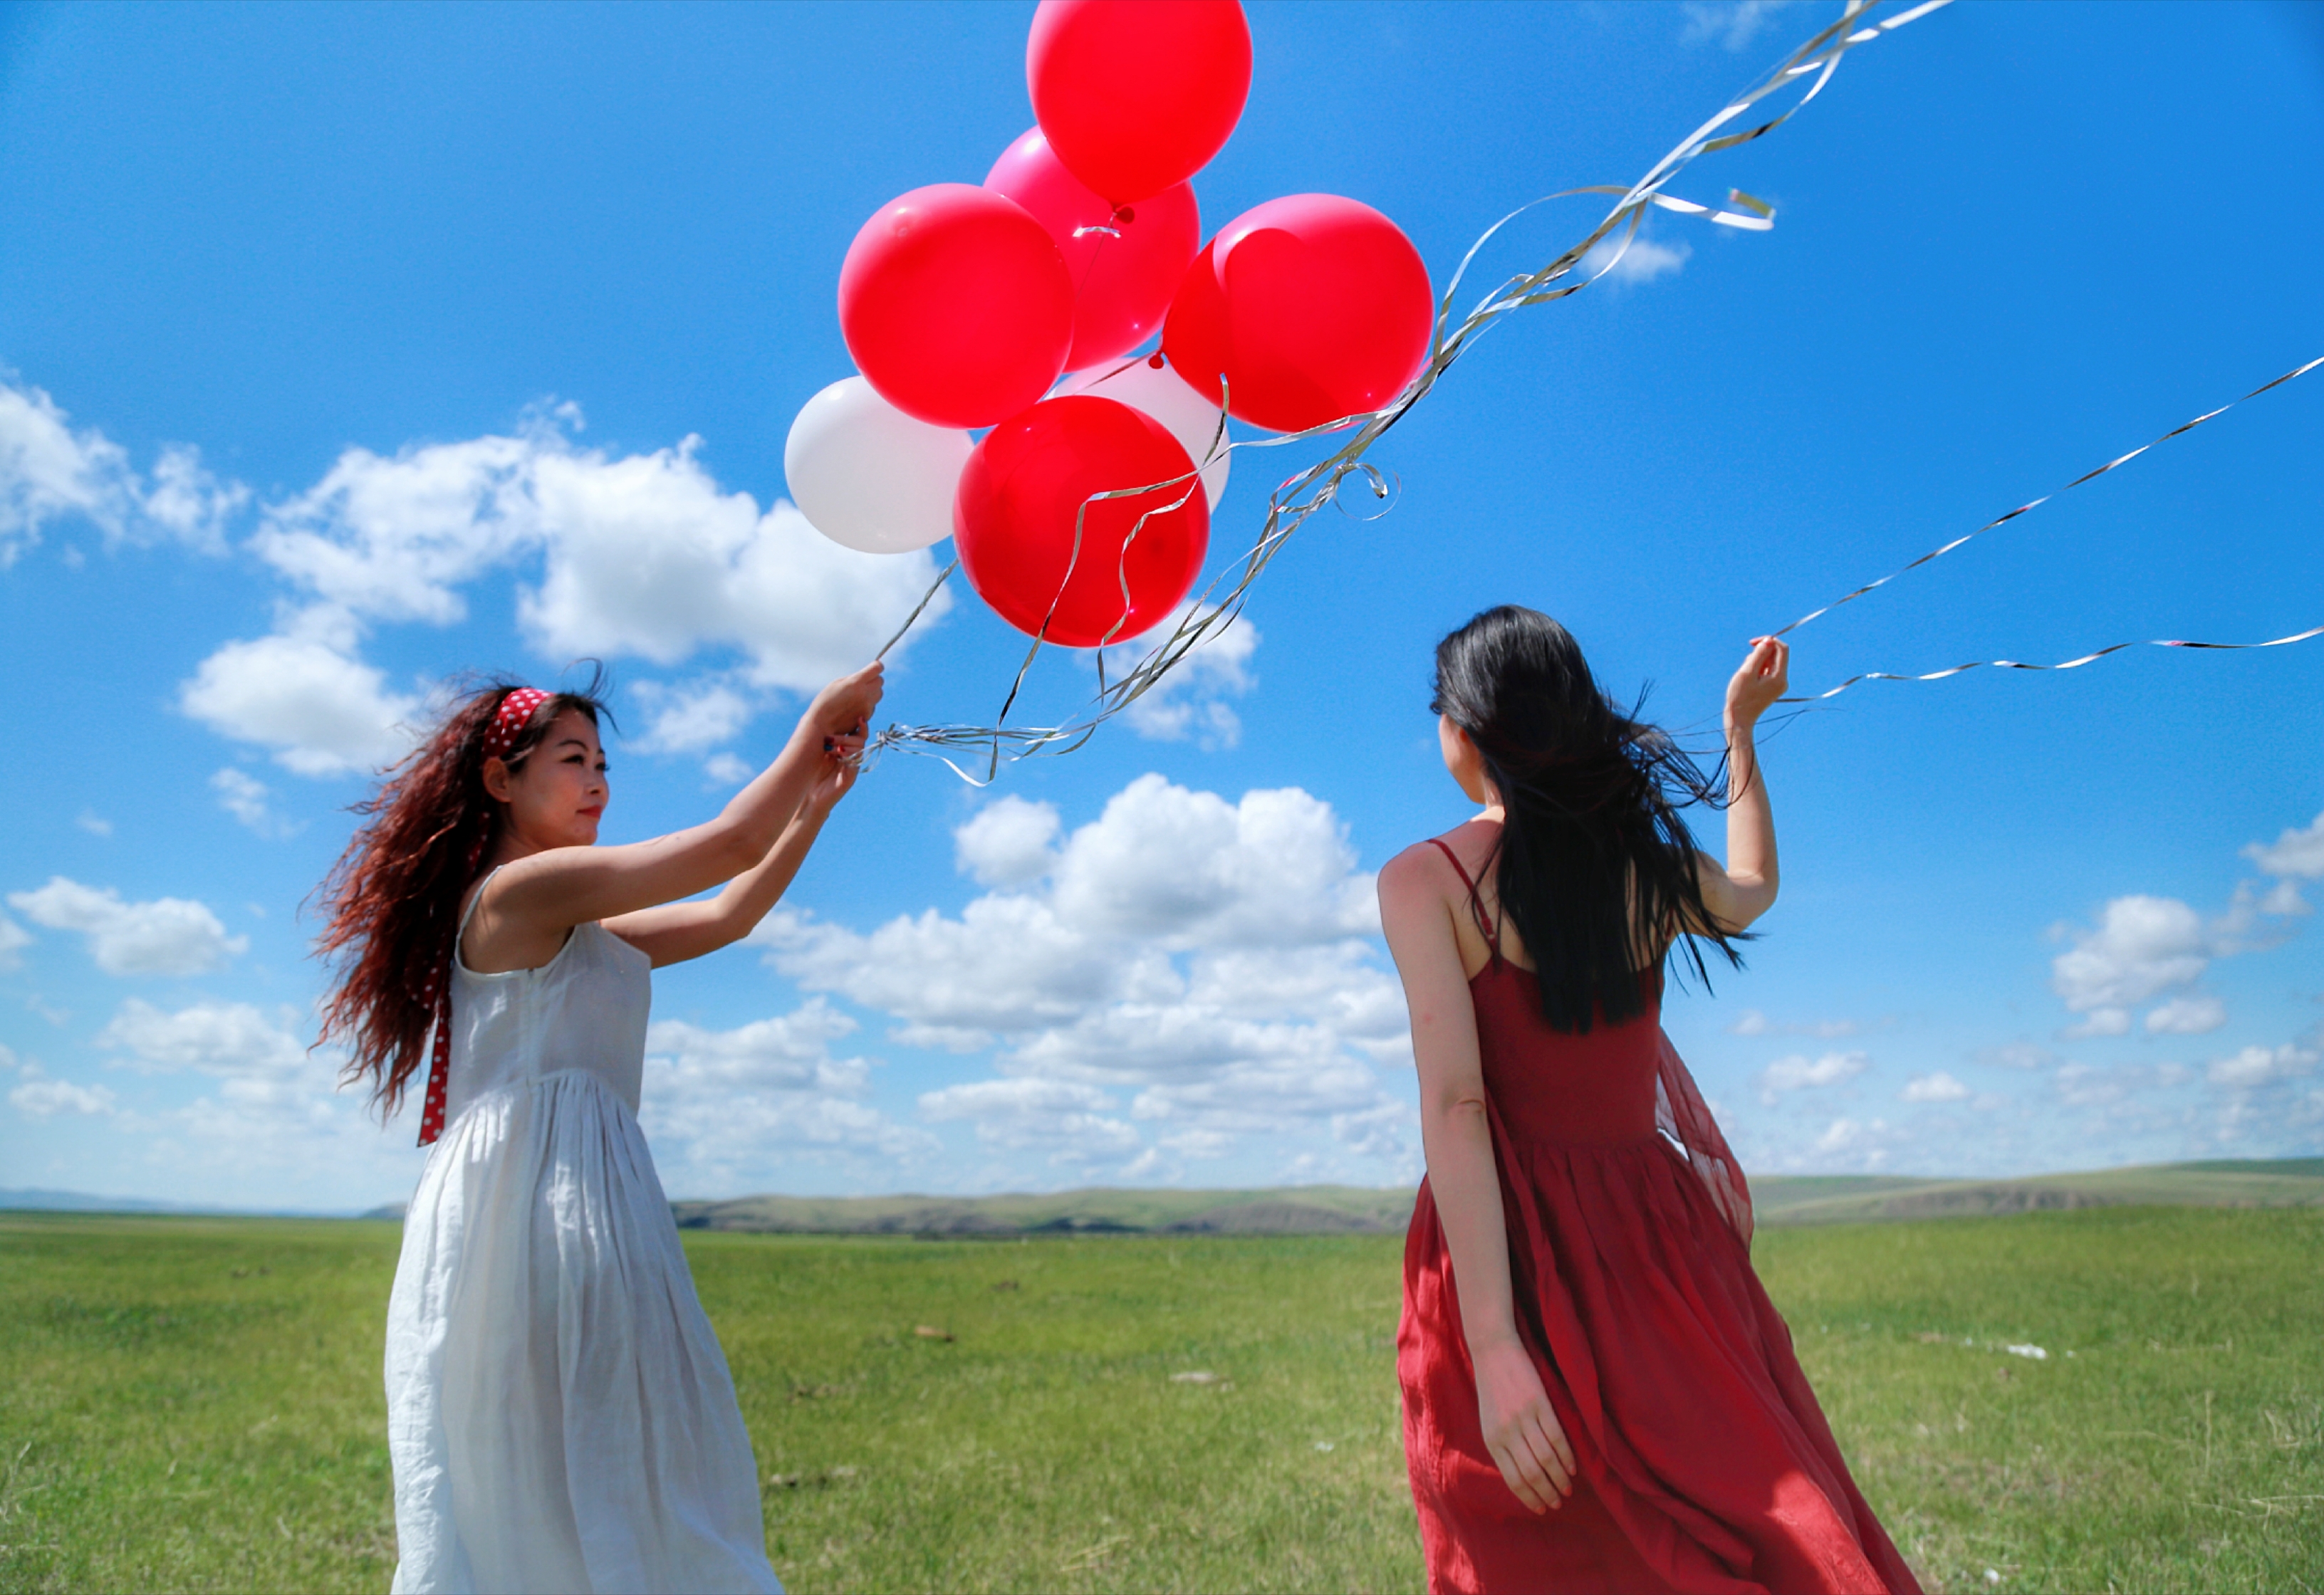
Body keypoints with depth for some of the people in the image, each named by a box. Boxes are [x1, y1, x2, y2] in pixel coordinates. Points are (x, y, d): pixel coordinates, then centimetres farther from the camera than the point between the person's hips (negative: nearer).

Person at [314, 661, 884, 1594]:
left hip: (569, 1192, 10)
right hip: (539, 1184, -10)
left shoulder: (577, 927, 19)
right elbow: (731, 846, -13)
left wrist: (817, 799, 11)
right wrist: (816, 723, -3)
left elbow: (728, 915, 18)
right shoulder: (522, 888, -9)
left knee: (509, 1497, 13)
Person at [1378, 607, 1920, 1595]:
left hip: (1515, 1243, -4)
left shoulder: (1425, 879, -8)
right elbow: (1753, 889, 29)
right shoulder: (1652, 863, 4)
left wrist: (1493, 1347, -22)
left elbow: (1454, 1105, -18)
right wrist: (1743, 730, 36)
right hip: (1653, 1229, 4)